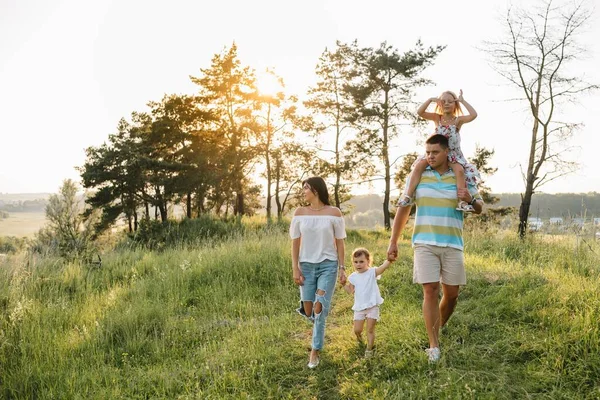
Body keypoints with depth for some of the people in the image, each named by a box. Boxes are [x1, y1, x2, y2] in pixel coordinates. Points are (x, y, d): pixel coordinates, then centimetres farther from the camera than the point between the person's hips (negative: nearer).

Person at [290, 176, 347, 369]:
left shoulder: (334, 212, -3)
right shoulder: (300, 212, 2)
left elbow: (339, 242, 1)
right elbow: (295, 242, 4)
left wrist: (342, 268, -2)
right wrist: (295, 268, -3)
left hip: (328, 265, -2)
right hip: (306, 265, 2)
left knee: (319, 308, -10)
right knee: (309, 312, 4)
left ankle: (315, 352, 3)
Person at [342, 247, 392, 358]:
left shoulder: (372, 272, -9)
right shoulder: (353, 277, 2)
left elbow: (383, 267, -26)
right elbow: (351, 291, 8)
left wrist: (389, 260, -45)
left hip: (372, 306, -3)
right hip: (359, 307, 3)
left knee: (370, 330, 1)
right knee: (357, 330, 8)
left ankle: (369, 349, 17)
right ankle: (359, 337, 43)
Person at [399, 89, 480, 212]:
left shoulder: (459, 120, 2)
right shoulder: (437, 118, 6)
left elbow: (474, 115, -16)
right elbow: (419, 112, -6)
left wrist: (462, 101, -10)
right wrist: (430, 100, -11)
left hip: (453, 154, -1)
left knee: (459, 170, -31)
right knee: (419, 165, -23)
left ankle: (462, 201, -31)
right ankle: (408, 196, -28)